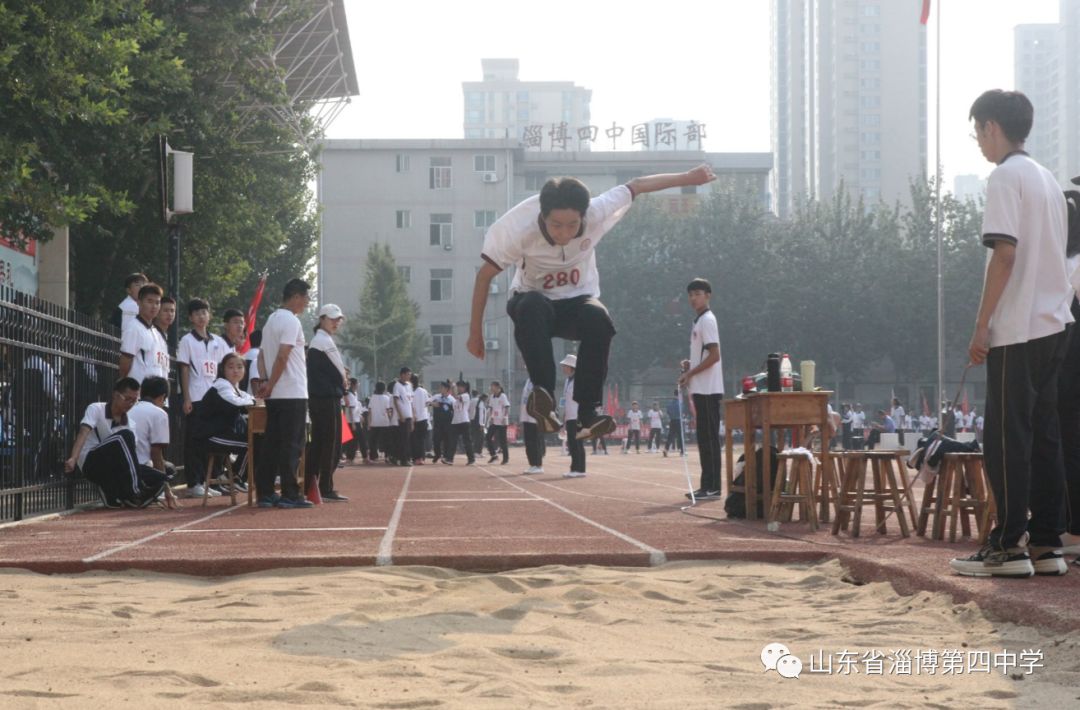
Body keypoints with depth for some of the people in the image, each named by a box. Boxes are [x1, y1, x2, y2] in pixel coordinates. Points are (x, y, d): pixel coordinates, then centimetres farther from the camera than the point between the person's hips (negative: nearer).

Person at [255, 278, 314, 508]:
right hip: (292, 393, -9)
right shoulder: (291, 321, -12)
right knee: (292, 445, -6)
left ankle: (265, 492, 9)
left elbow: (263, 355, 17)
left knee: (272, 444, 9)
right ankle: (290, 494, -5)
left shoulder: (271, 320, 18)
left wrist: (267, 382, 8)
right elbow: (283, 356, -20)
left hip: (275, 395, 9)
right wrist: (270, 385, -13)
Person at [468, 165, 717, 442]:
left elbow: (636, 186, -9)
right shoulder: (517, 229, -30)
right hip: (534, 300, -2)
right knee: (533, 307, -39)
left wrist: (688, 177, 1)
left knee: (598, 320, -35)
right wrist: (476, 332, -11)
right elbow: (485, 275, -16)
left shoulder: (596, 213, -25)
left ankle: (588, 413, -30)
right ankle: (543, 395, -44)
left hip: (578, 299, 2)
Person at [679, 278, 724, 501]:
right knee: (704, 438, 10)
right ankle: (707, 485, 13)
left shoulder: (707, 320, -10)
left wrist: (690, 373, -13)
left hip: (708, 389, -10)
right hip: (700, 390, 10)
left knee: (709, 437, -8)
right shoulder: (698, 321, 19)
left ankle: (712, 487, -8)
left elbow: (714, 356, -18)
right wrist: (690, 365, 10)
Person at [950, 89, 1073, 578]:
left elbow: (1005, 253, -18)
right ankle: (1046, 543, 9)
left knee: (1006, 437, -5)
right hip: (1054, 325, 9)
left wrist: (982, 326, -15)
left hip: (1017, 330, -9)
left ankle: (1008, 545, -5)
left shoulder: (1005, 177, -9)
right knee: (1043, 436, 8)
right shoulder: (1047, 179, 18)